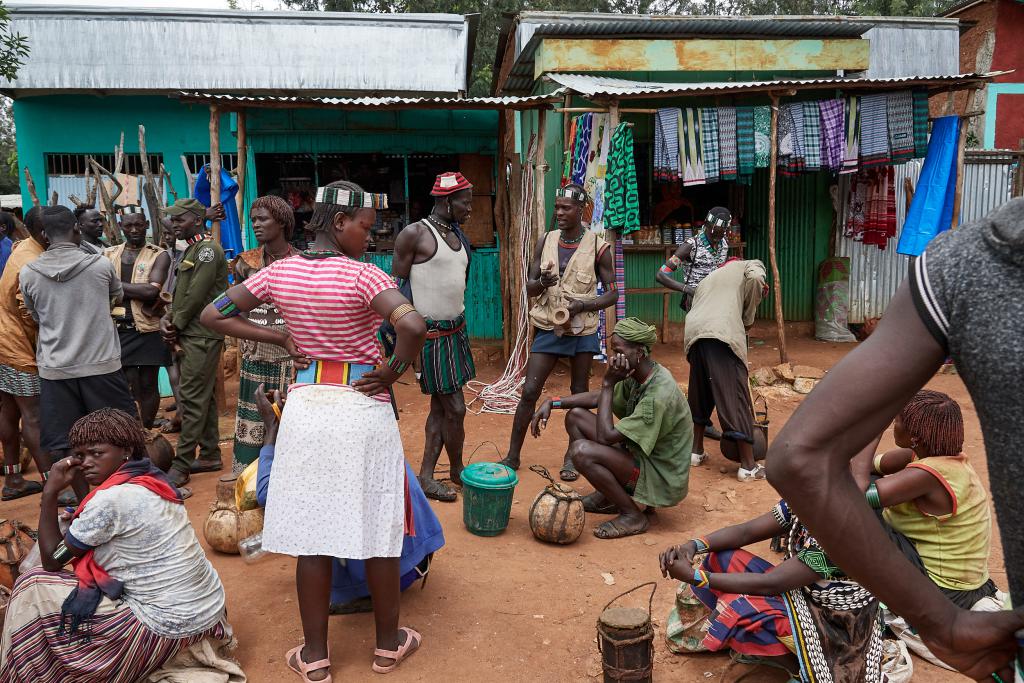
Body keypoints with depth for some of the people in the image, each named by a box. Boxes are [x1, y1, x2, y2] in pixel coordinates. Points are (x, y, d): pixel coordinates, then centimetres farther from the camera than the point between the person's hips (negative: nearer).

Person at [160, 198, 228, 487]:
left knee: (192, 399, -7)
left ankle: (182, 466, -4)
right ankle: (210, 455, 22)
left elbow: (196, 295, -17)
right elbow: (181, 293, 18)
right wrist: (167, 318, 2)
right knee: (203, 397, 14)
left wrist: (175, 325, -8)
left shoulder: (208, 249, -12)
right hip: (189, 335, 10)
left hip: (201, 337, -10)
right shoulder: (190, 250, 18)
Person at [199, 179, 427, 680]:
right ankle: (388, 643, 28)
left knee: (311, 531, 12)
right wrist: (392, 371, -13)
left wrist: (281, 338, 4)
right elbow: (413, 327, -31)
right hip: (364, 409, -4)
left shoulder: (279, 272, 0)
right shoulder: (362, 275, -15)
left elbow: (213, 315, 6)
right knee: (379, 527, 11)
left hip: (306, 407, 4)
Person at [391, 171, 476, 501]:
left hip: (456, 330, 8)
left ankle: (426, 475, 18)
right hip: (432, 334, -8)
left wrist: (461, 323, 18)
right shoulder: (415, 234, -12)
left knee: (440, 406, 10)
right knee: (455, 409, -3)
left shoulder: (458, 236, 12)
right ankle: (457, 471, 18)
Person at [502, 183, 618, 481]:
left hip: (582, 330, -2)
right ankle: (513, 455, 11)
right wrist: (542, 282, -18)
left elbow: (612, 292, -3)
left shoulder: (598, 247, -6)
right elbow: (529, 288, 6)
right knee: (529, 391, 0)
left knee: (579, 394, 8)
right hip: (548, 328, 2)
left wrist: (584, 305, -19)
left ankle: (572, 457, 21)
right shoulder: (545, 242, 3)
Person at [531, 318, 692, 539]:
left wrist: (608, 384, -23)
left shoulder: (660, 393, -29)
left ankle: (633, 515, -8)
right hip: (640, 456, 9)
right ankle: (606, 497, 12)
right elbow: (597, 399, 11)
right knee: (575, 415, 5)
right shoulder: (637, 377, -1)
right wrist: (552, 403, 0)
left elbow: (605, 436, -29)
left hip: (662, 477, -9)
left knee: (581, 450, -27)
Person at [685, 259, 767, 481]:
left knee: (700, 393, 21)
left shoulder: (708, 279, 38)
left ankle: (696, 451, 31)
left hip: (694, 333, 6)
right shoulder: (748, 266, 21)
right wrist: (748, 319, 7)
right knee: (735, 395, -3)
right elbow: (756, 278, -4)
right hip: (722, 333, -6)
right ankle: (748, 466, 1)